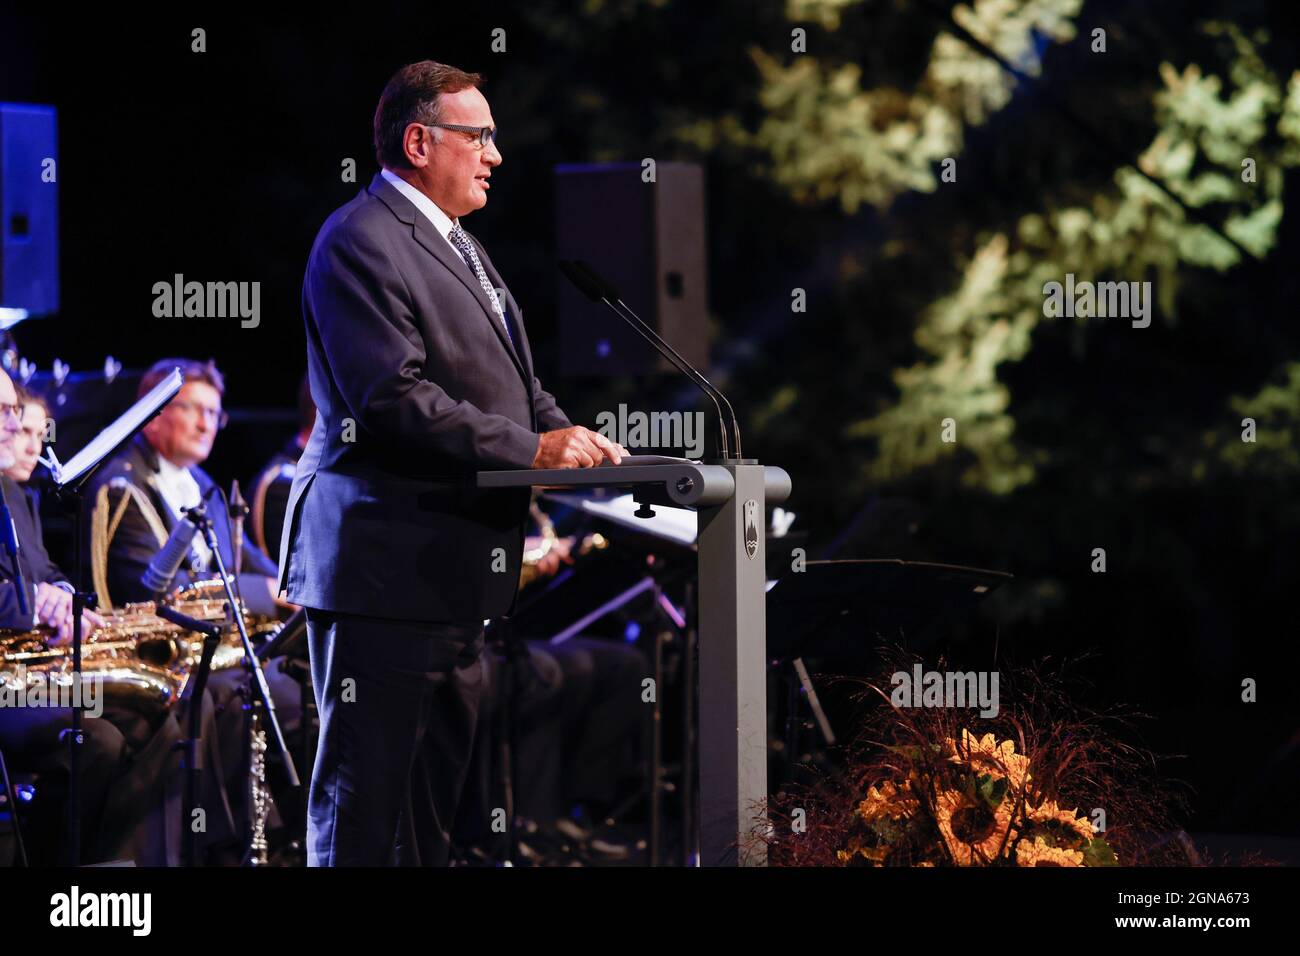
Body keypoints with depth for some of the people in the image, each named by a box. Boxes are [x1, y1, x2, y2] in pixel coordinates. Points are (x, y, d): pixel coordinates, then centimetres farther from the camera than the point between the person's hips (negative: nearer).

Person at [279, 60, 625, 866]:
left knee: (443, 791, 13)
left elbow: (507, 381, 24)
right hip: (386, 566, -10)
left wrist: (572, 436, 4)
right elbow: (394, 398, -22)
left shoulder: (456, 246, 20)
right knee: (364, 790, -6)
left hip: (455, 571, 10)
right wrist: (531, 447, -21)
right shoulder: (361, 243, -13)